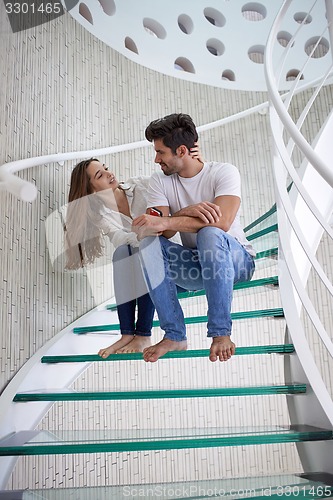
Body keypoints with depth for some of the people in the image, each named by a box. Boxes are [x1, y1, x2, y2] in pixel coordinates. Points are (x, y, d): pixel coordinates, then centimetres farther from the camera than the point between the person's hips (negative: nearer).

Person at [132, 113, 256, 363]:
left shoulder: (224, 172, -11)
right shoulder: (160, 180, 1)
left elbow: (221, 222, -29)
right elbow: (162, 229, -13)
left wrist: (165, 222, -34)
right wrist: (187, 212, -32)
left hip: (236, 259, -4)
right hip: (193, 266, 4)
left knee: (210, 233, -36)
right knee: (149, 242, -22)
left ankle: (221, 333, -27)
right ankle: (174, 335, -21)